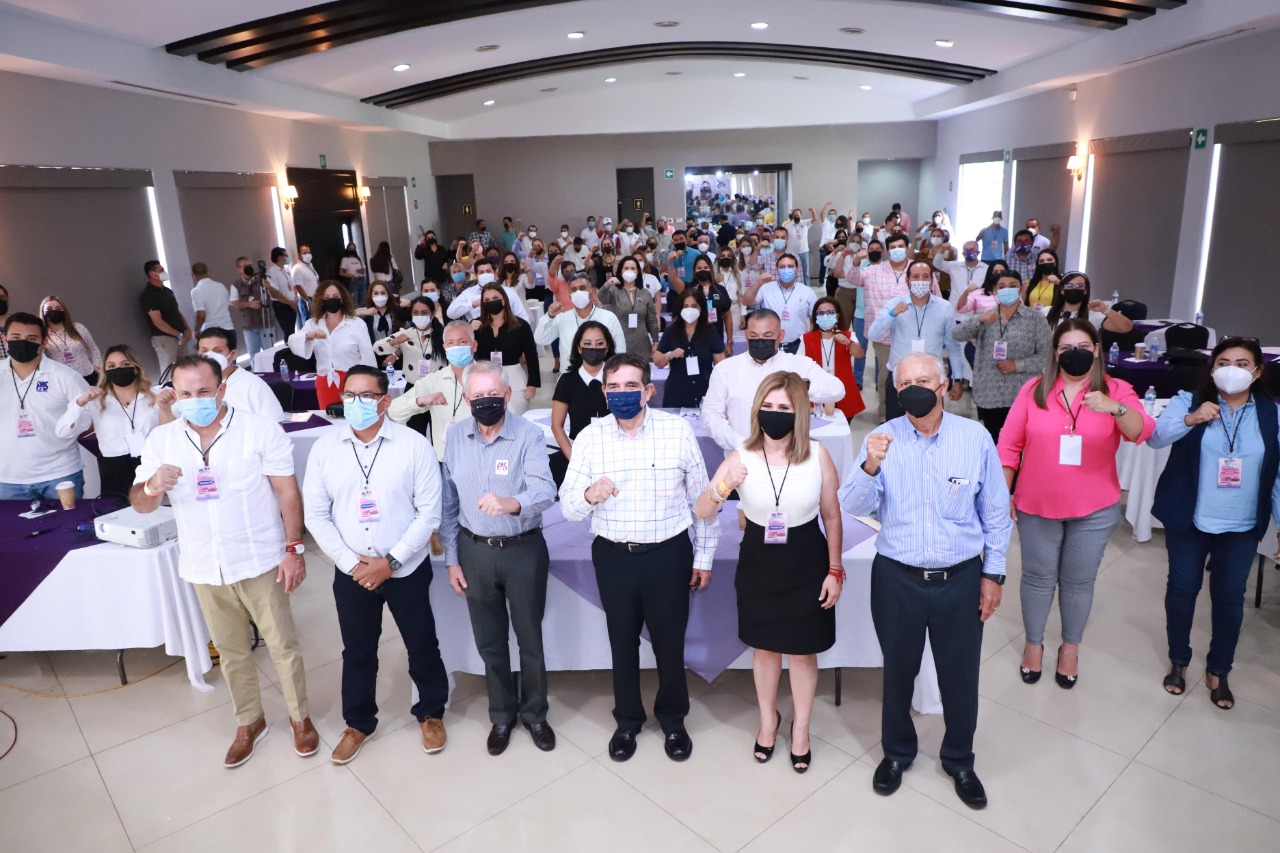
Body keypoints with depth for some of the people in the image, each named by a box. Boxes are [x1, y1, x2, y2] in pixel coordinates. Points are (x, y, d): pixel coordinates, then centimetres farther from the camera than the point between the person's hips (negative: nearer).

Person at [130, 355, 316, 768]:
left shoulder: (260, 430, -12)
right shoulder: (160, 440, -2)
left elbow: (288, 492, -9)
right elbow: (139, 505, 1)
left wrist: (294, 549, -13)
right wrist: (153, 485, -23)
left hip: (260, 562, -3)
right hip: (204, 568, 4)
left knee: (283, 646, 9)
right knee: (231, 652, 19)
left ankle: (300, 717, 30)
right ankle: (249, 722, 38)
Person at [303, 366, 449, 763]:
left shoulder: (414, 445, -11)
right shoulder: (324, 448, -4)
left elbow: (429, 512, -11)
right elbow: (316, 514, -1)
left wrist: (391, 561, -15)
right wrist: (351, 563, -10)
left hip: (407, 569, -2)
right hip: (351, 573, 2)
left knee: (422, 646, 13)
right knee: (357, 651, 18)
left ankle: (431, 713, 36)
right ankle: (358, 722, 40)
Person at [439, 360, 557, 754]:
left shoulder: (529, 434, -14)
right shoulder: (455, 436, -2)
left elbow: (544, 490, -29)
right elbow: (449, 501, 4)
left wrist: (512, 503, -50)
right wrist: (452, 559, 4)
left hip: (524, 550, -3)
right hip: (475, 551, 3)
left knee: (530, 639, 13)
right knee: (490, 642, 16)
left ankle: (534, 713, 36)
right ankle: (502, 714, 38)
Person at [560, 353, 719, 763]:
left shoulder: (678, 430, -8)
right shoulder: (589, 437, -6)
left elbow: (701, 497, 0)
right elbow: (568, 508, -9)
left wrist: (704, 556, 3)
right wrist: (588, 495, -32)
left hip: (669, 554, -1)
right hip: (613, 557, 1)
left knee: (669, 640, 14)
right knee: (623, 641, 17)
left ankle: (673, 718, 39)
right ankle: (627, 720, 40)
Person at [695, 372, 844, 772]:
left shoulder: (818, 456, -13)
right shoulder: (741, 458, -13)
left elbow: (832, 517, -3)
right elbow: (702, 512, -14)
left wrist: (835, 570, -1)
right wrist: (722, 487, -35)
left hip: (806, 566, -1)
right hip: (758, 564, 1)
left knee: (803, 651, 15)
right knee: (764, 647, 19)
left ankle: (801, 727, 40)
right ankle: (768, 718, 45)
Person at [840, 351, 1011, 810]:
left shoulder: (975, 437, -8)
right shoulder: (882, 439, -9)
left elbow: (996, 512, 1)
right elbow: (853, 506, -16)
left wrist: (993, 573, 3)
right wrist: (870, 466, -35)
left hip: (960, 578, 0)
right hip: (897, 578, 0)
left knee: (960, 674, 15)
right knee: (898, 670, 18)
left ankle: (959, 760, 42)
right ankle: (897, 752, 43)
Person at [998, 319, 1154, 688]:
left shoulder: (1117, 390, -5)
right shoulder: (1033, 390, -4)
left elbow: (1141, 432, -22)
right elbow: (1009, 445, -1)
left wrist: (1114, 407, -41)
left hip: (1094, 510, 0)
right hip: (1037, 507, 0)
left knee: (1079, 581, 15)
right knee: (1038, 577, 14)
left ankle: (1071, 646, 36)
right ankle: (1033, 643, 33)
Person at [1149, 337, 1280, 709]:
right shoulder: (1189, 401, -5)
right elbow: (1156, 437, -19)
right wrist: (1190, 420, -36)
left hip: (1241, 527, 1)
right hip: (1188, 521, -1)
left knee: (1229, 596, 11)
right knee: (1182, 588, 11)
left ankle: (1218, 670, 29)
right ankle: (1178, 660, 30)